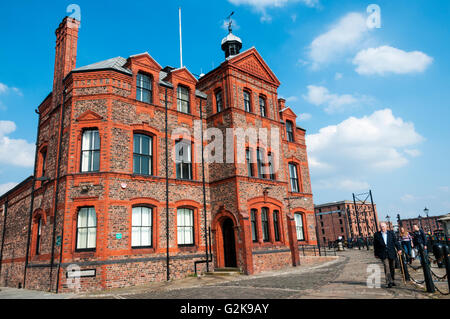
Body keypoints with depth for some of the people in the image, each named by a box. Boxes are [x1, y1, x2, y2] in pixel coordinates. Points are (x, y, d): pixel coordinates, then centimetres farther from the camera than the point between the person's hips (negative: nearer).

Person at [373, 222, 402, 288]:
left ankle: (392, 281, 25)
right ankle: (389, 282, -11)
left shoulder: (391, 233, 5)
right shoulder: (377, 234, 0)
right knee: (387, 267, -11)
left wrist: (398, 249, -8)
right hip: (383, 254, -2)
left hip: (391, 253, 2)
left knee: (392, 267, 11)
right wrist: (376, 254, 7)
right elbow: (375, 245, 5)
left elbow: (395, 241, 5)